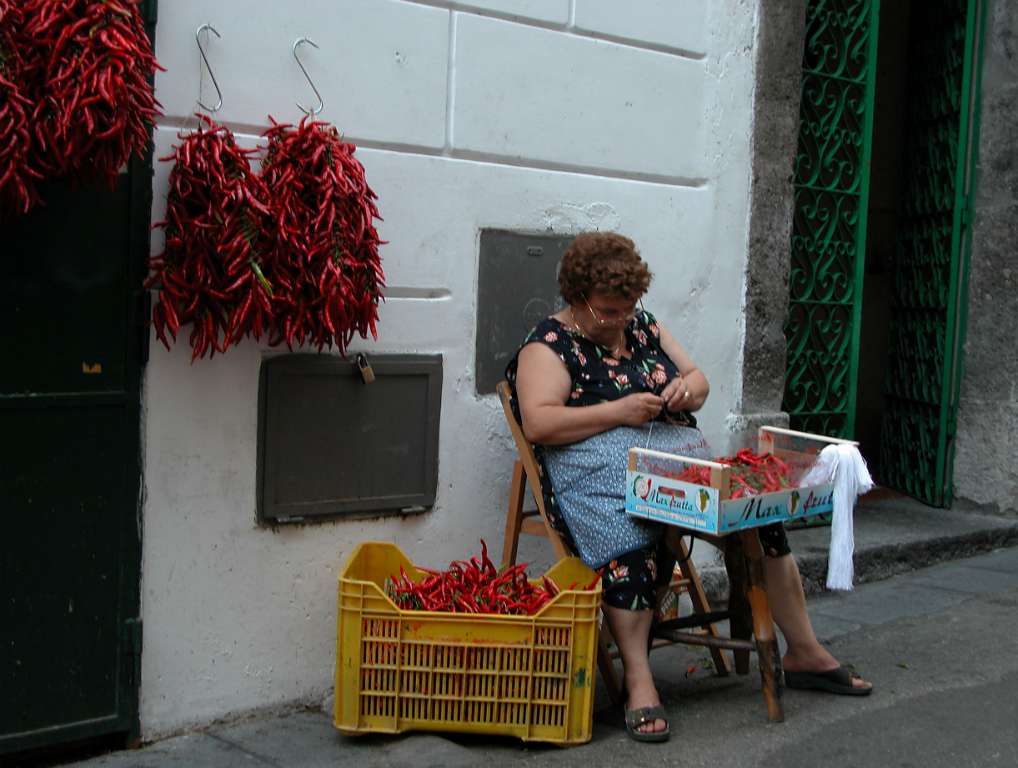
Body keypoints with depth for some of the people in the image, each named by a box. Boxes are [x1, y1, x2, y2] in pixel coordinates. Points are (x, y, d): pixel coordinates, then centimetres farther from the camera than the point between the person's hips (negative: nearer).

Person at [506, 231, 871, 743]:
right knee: (629, 534, -39)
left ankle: (804, 653, -2)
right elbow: (537, 424, -12)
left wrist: (687, 388, 0)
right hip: (599, 464, -6)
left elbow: (699, 380, 25)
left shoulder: (643, 326, 20)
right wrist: (617, 411, -15)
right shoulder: (550, 344, 1)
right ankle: (639, 683, -34)